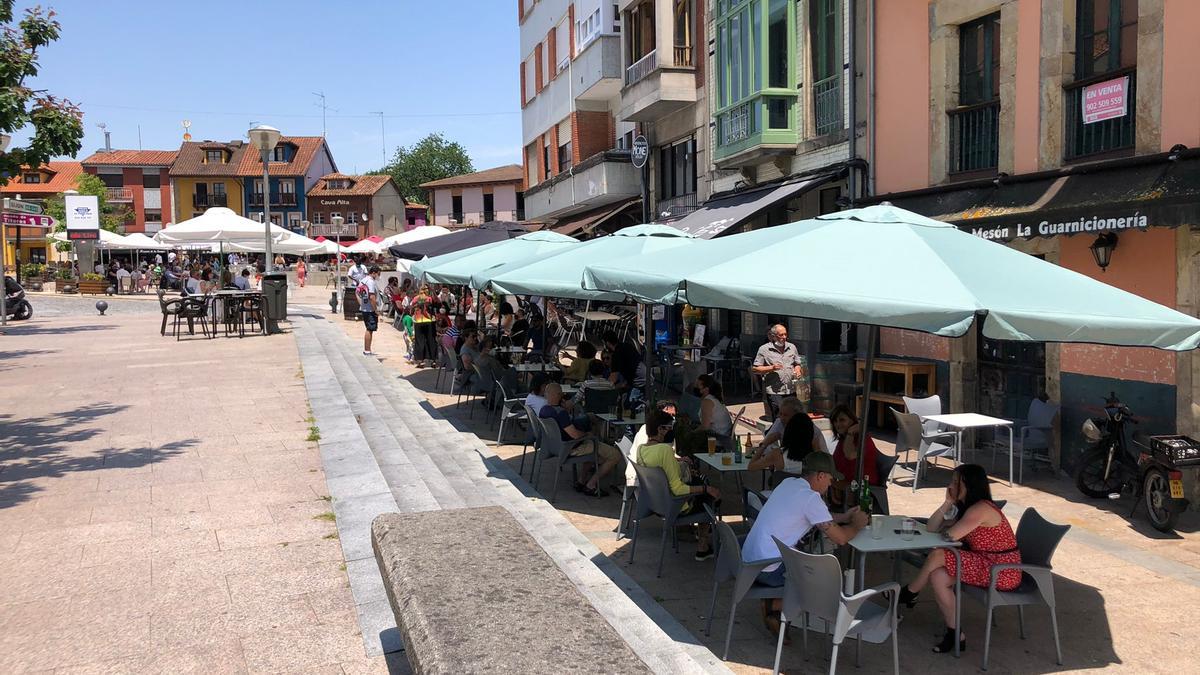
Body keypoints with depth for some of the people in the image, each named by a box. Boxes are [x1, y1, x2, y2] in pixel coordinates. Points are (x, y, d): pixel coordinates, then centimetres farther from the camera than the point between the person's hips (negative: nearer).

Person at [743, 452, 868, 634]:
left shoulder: (788, 483, 9)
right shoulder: (811, 498, -17)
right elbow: (840, 538, -15)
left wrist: (844, 517, 22)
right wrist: (857, 525, 4)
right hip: (768, 570, -9)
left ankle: (773, 606, 17)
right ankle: (774, 607, 4)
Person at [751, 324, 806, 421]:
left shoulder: (792, 347, 13)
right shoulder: (764, 349, -1)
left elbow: (798, 364, 25)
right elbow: (754, 369, -2)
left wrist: (798, 370, 1)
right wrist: (771, 368, -13)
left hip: (791, 390, 5)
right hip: (774, 391, -5)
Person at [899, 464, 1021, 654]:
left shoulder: (981, 509, -20)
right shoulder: (965, 507, 11)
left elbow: (952, 535, -28)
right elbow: (932, 528, 7)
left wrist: (946, 530, -5)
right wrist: (947, 503, -3)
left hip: (1003, 573, -9)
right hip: (987, 564, 9)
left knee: (938, 556, -20)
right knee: (937, 576, -12)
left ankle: (908, 594, 2)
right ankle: (954, 634, -2)